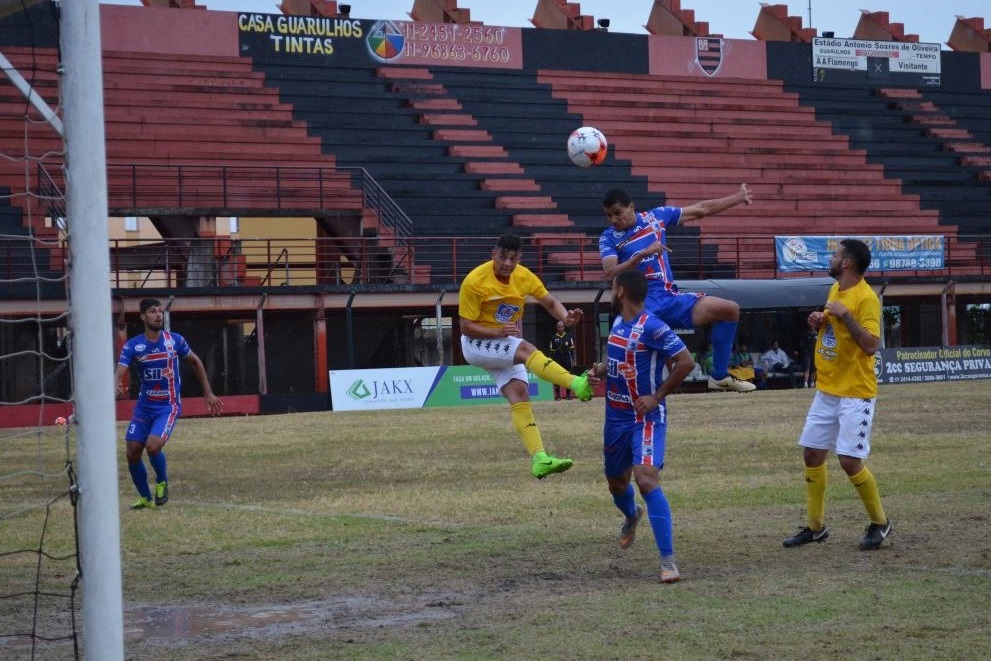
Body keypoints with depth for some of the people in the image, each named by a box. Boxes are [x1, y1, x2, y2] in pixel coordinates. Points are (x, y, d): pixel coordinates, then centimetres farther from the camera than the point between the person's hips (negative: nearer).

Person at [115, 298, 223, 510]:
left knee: (153, 446, -24)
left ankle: (162, 482, 6)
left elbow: (195, 362, 10)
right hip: (144, 405, 3)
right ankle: (145, 498, 21)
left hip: (169, 405, -3)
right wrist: (116, 385, -43)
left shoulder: (175, 340, -6)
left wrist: (208, 394, 10)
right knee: (132, 453, 0)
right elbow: (118, 372, -18)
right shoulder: (132, 346, -6)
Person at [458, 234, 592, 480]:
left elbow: (550, 302, 7)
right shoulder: (474, 281, -20)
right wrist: (498, 332, -34)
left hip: (506, 346, 6)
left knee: (520, 395, -11)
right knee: (526, 349, -31)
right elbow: (466, 327, -18)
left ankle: (539, 459, -19)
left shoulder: (524, 276, -4)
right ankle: (577, 384, -46)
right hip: (476, 343, -6)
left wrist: (566, 318, -16)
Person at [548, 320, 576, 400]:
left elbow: (572, 349, 6)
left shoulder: (568, 336, 4)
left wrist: (573, 360, 1)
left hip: (567, 360, 1)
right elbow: (552, 351, 4)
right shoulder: (554, 338, 2)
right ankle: (557, 395, 5)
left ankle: (568, 394, 11)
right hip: (557, 360, -1)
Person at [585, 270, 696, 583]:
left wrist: (657, 397, -18)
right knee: (616, 481, 23)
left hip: (646, 417, -9)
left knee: (646, 480, -25)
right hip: (616, 416, 9)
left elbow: (685, 361, -20)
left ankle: (668, 561, -24)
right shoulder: (618, 323, 9)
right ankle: (632, 516, 59)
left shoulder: (651, 327, -18)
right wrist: (600, 372, 5)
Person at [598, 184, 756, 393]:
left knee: (730, 309, 0)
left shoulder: (656, 216, 11)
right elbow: (611, 274, -15)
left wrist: (739, 197, 24)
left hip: (670, 298, 5)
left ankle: (720, 376, 9)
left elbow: (701, 209, 19)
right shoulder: (608, 238, 2)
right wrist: (642, 254, -25)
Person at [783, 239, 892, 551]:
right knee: (812, 454, 8)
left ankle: (880, 522, 9)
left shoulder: (866, 298, -16)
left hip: (855, 393, -8)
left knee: (850, 460, -10)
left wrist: (846, 316, -26)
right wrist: (818, 323, 2)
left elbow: (871, 344, -23)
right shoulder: (834, 290, 10)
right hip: (826, 390, 8)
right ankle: (815, 526, 18)